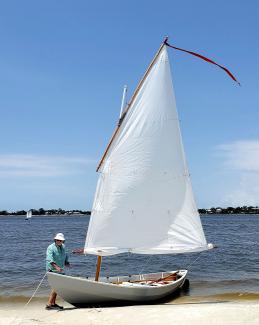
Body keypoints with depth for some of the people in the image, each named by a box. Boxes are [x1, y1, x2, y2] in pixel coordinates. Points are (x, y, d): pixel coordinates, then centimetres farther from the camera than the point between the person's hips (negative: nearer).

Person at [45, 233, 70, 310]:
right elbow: (50, 259, -28)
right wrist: (56, 267, -42)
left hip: (60, 270, 8)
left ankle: (53, 303, 26)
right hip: (52, 270, -8)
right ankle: (49, 304, -15)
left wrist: (66, 262, 4)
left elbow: (65, 256, 25)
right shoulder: (51, 248, -15)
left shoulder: (63, 247, 9)